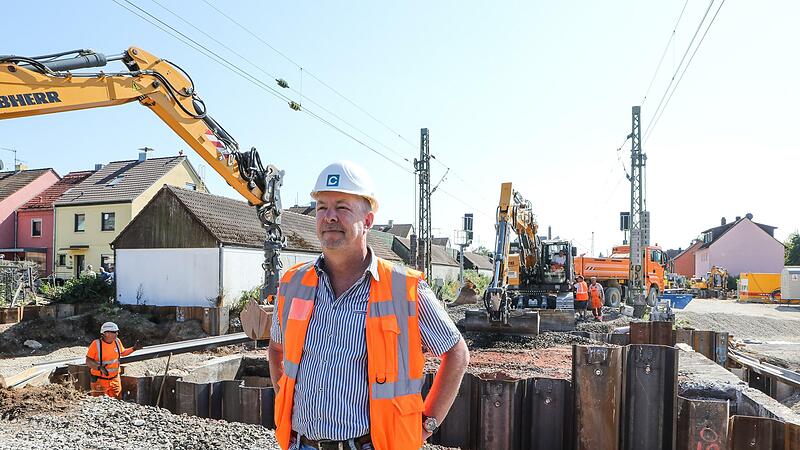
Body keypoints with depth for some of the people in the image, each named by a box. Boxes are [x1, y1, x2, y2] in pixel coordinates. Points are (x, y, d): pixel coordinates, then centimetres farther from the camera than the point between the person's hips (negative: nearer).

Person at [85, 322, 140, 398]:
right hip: (100, 380, -5)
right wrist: (99, 367, -30)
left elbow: (123, 353, 18)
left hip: (114, 379, 5)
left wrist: (133, 349, 4)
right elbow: (88, 361, -14)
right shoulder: (96, 344, -15)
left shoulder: (117, 341, 0)